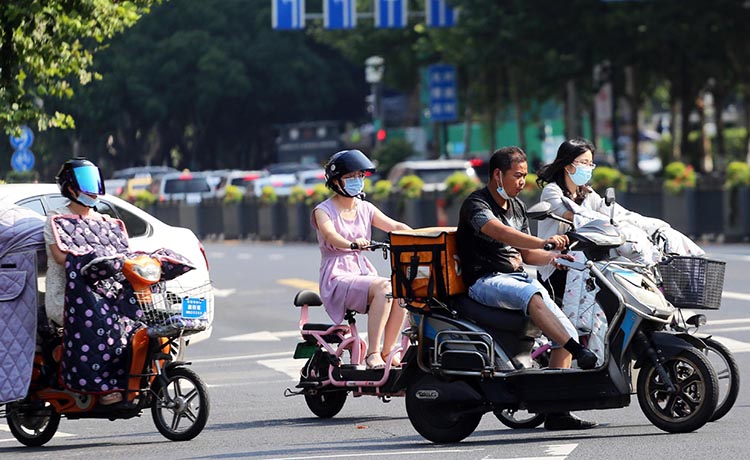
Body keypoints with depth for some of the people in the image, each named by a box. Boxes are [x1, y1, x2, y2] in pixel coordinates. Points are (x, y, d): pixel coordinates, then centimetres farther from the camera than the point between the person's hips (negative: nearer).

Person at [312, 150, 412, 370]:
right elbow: (331, 236, -24)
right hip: (337, 279, -5)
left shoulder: (365, 209, 15)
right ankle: (372, 353, -30)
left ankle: (387, 351, -13)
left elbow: (395, 226, 3)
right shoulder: (323, 211, -2)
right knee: (384, 288, -32)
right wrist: (352, 244, -45)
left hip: (363, 273, 5)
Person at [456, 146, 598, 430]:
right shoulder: (476, 204, -8)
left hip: (518, 276, 8)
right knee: (531, 295, -39)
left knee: (567, 333, -6)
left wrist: (554, 257, 1)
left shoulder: (517, 207, 19)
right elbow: (499, 232, -28)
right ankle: (582, 355, -48)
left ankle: (555, 411, -5)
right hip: (485, 281, -8)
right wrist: (544, 242, -41)